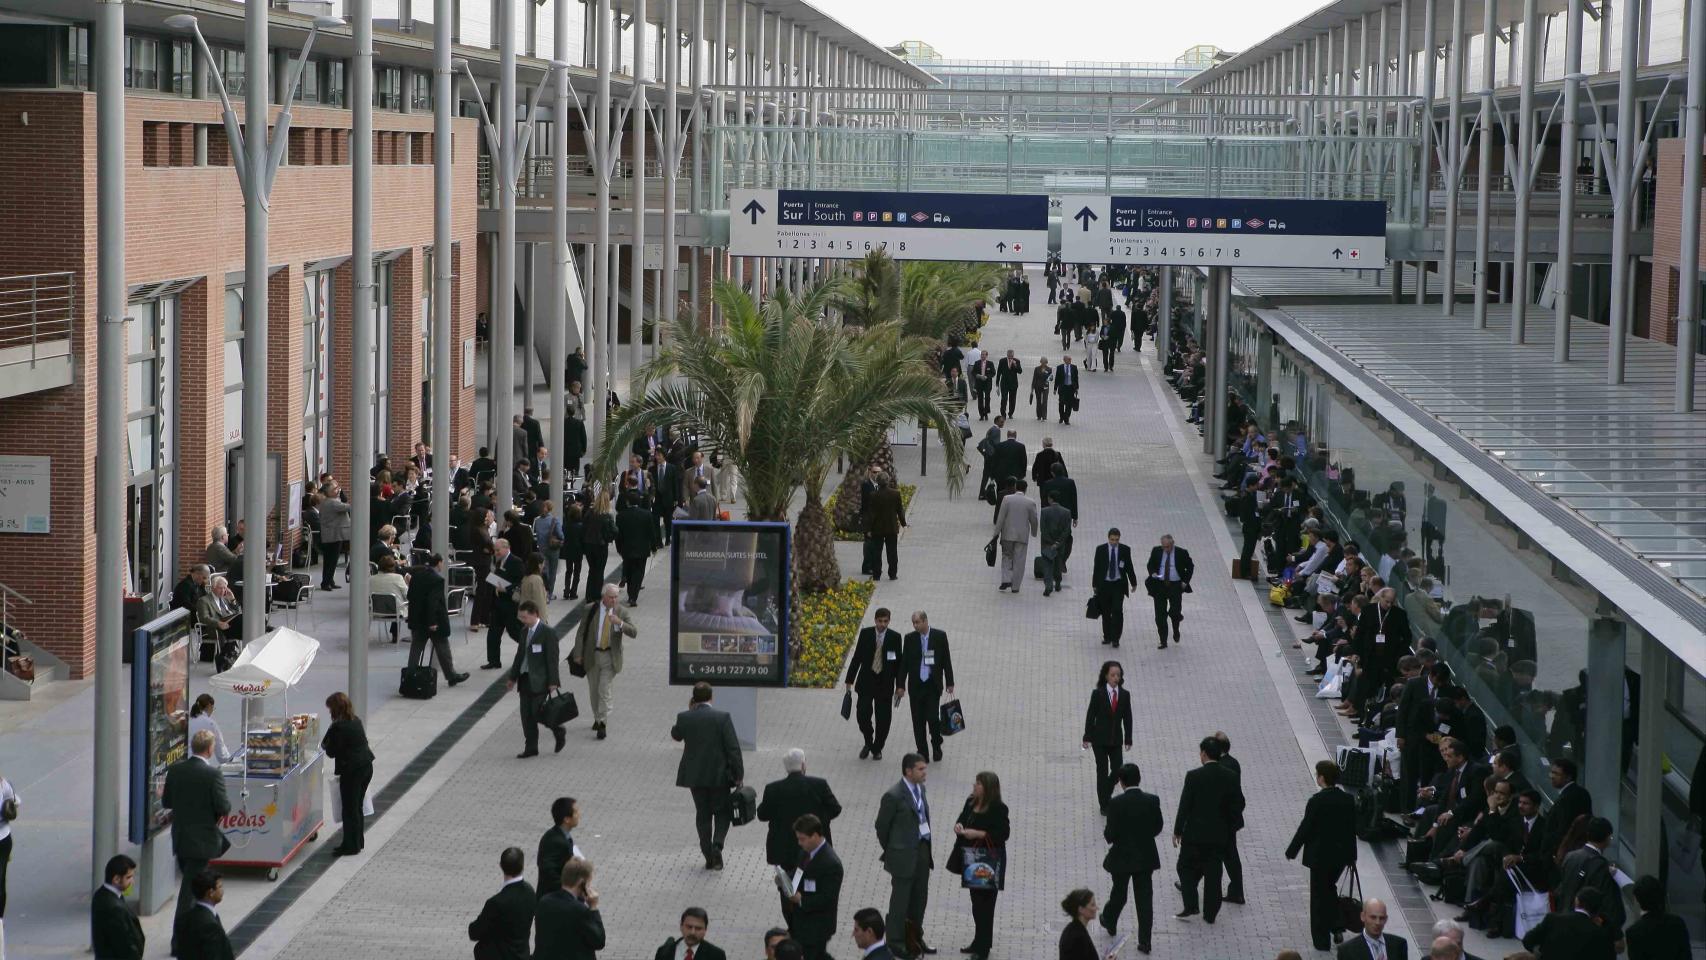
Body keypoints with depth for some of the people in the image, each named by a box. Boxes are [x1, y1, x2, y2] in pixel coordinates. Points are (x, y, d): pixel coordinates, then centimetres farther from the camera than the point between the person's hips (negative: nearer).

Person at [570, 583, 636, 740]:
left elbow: (634, 633, -12)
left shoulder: (622, 612, -5)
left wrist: (620, 623, -29)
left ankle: (603, 724, -5)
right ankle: (597, 718, 32)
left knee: (605, 691, -9)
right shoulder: (591, 609, -4)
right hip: (592, 655, 2)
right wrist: (578, 654, -5)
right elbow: (581, 632, 0)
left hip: (610, 657, -2)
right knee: (593, 691, 13)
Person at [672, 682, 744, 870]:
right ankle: (717, 845, -10)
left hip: (695, 776, 2)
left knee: (703, 814, 12)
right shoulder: (722, 717, -11)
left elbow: (675, 735, 16)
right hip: (719, 775, -2)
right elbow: (733, 748, -12)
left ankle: (709, 857, 11)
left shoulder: (684, 717, -6)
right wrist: (738, 775, -5)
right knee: (722, 812, 13)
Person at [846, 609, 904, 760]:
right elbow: (857, 657, 3)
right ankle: (868, 743, 21)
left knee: (883, 719, 3)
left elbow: (899, 662, 1)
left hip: (885, 683, 0)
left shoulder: (895, 637, -4)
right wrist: (850, 680, 1)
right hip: (866, 682, 0)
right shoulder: (865, 634, -2)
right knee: (863, 715, -5)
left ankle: (877, 749, 22)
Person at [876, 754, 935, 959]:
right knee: (900, 900, 4)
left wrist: (927, 848, 12)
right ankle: (896, 942, 16)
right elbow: (882, 826, -9)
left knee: (920, 898, 17)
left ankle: (915, 938, 31)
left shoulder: (920, 788, 6)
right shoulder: (893, 796, -18)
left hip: (923, 851, 7)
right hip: (904, 855, -7)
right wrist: (890, 851, 2)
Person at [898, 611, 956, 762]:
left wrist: (949, 683, 1)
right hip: (916, 686, 2)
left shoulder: (940, 636, -1)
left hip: (933, 685, -2)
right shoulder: (909, 639, 2)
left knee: (933, 717, -9)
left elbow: (946, 660, 3)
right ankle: (922, 752, 13)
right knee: (918, 721, 3)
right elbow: (904, 663, 5)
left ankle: (936, 746, 17)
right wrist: (900, 685, 0)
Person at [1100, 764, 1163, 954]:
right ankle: (1144, 940, 7)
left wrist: (1106, 832, 5)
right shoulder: (1152, 801, -9)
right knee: (1144, 897, 7)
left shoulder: (1116, 803, -19)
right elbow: (1157, 828, 2)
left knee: (1119, 892, 21)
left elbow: (1110, 835, -17)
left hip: (1122, 857, -2)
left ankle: (1110, 923, 45)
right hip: (1146, 857, 2)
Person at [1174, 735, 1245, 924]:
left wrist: (1177, 831, -2)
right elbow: (1239, 804, 1)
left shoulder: (1194, 776, -15)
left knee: (1186, 866, 13)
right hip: (1219, 834, 3)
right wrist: (1230, 827, 15)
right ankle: (1210, 913, 14)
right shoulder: (1230, 776, -5)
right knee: (1213, 872, 11)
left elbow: (1185, 806, -12)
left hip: (1195, 832, -3)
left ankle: (1190, 906, 2)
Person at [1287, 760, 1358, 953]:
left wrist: (1291, 851, -2)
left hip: (1320, 855, -5)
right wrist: (1351, 854, 16)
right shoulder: (1349, 800, -3)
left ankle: (1321, 939, 11)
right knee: (1330, 888, 26)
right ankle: (1336, 928, 20)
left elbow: (1305, 829, -15)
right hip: (1341, 854, 5)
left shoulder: (1316, 801, -19)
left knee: (1319, 895, 7)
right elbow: (1352, 828, 5)